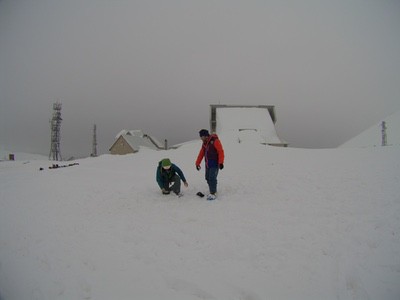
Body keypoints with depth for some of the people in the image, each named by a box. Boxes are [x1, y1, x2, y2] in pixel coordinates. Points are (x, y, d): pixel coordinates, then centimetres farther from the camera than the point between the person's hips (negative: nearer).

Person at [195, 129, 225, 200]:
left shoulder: (215, 141, -12)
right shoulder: (204, 143, 12)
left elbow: (221, 151, -16)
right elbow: (201, 154, 17)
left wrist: (221, 162, -21)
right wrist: (197, 163, 16)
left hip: (215, 163, -8)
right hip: (207, 164, 8)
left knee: (212, 178, -13)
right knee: (208, 178, 7)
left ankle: (213, 194, -7)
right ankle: (213, 192, 18)